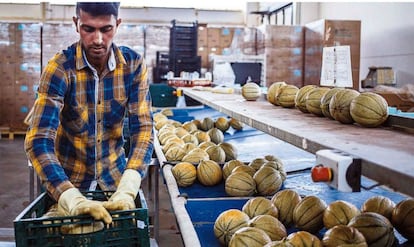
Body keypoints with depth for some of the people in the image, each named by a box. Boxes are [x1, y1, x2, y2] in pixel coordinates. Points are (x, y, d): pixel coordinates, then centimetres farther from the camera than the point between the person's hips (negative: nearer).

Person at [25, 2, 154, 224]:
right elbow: (38, 140, -28)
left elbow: (143, 129, -17)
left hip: (114, 176, 2)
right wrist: (72, 199, -43)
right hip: (67, 179, -2)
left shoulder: (133, 65, -14)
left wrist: (127, 189, -34)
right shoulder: (59, 68, -22)